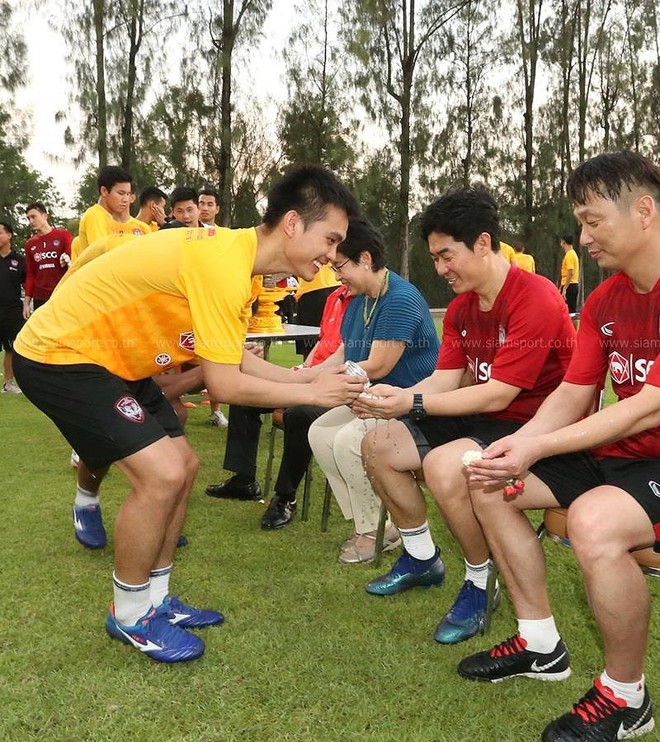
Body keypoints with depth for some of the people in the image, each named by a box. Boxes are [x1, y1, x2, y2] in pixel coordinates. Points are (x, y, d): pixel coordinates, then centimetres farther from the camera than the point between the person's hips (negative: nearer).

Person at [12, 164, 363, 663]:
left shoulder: (237, 254, 2)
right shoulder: (223, 266, -28)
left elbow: (233, 359, 7)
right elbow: (225, 384, -25)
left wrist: (311, 379, 1)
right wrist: (312, 394, -14)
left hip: (112, 356, 10)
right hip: (58, 356, -10)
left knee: (183, 466, 10)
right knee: (162, 473, -16)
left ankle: (154, 599, 24)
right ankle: (129, 615, 5)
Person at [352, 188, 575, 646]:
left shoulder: (535, 299, -22)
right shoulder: (461, 308, 6)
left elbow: (497, 395, -26)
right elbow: (445, 379, 1)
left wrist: (414, 404, -28)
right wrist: (392, 399, -17)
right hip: (478, 418, 9)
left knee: (444, 466, -35)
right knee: (378, 447, 3)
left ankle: (480, 584, -9)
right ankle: (422, 559, 21)